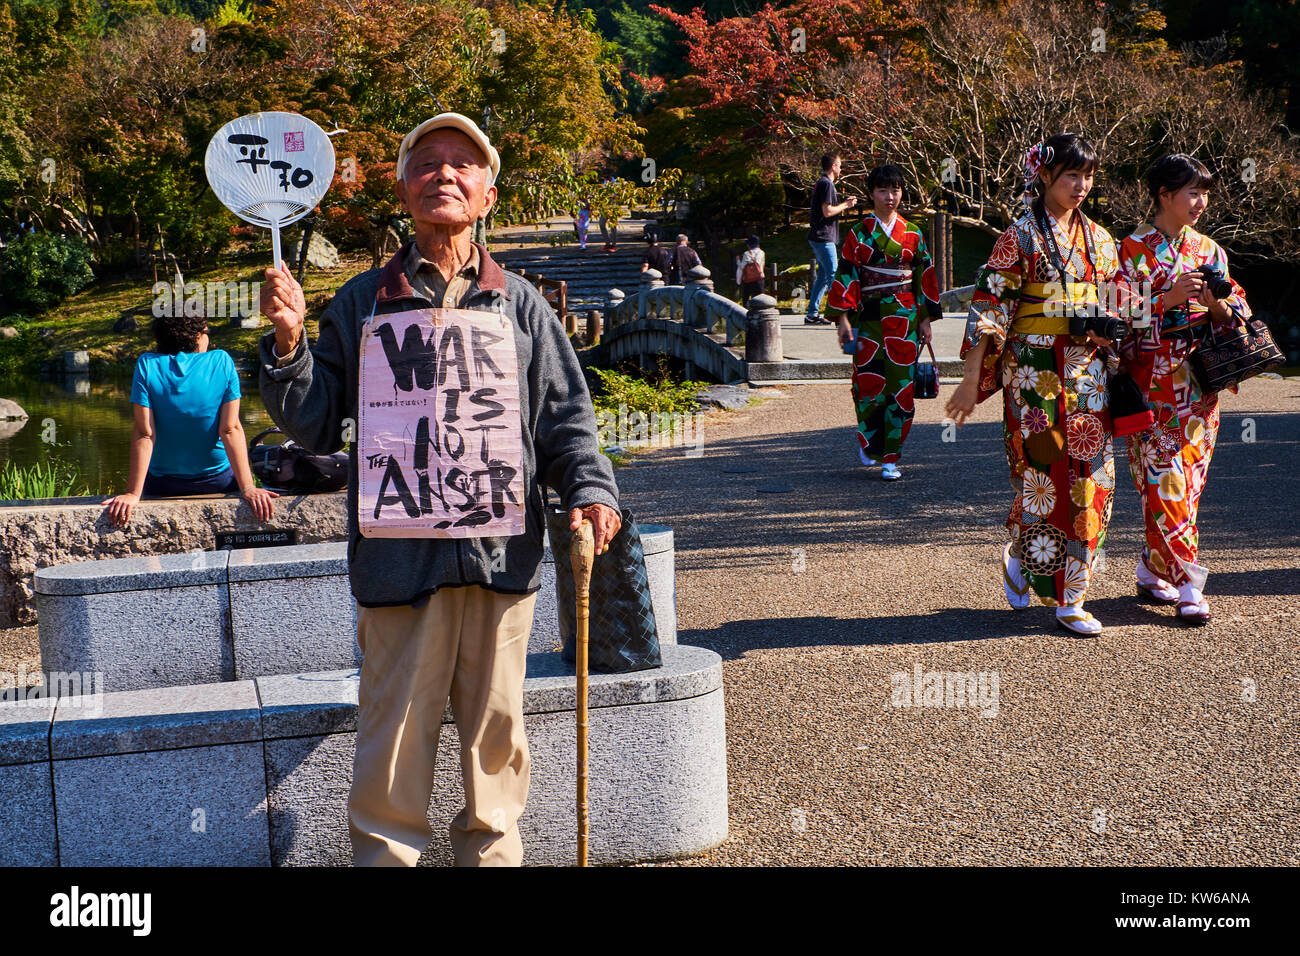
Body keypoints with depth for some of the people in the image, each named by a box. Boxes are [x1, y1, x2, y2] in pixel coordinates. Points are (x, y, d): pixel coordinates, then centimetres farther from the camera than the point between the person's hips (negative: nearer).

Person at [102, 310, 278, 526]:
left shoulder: (147, 365, -9)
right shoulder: (221, 362, -9)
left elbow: (144, 434, -15)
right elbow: (230, 430, -15)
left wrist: (133, 493, -15)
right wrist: (248, 488, -16)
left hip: (161, 485, 1)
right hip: (219, 481, -1)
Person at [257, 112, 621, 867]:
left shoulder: (520, 302, 10)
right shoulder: (362, 303, 7)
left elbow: (567, 416, 10)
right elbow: (315, 424, 7)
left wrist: (590, 489, -6)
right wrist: (289, 345, -8)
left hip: (502, 550, 1)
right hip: (400, 552, -1)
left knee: (496, 725, 11)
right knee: (396, 730, 3)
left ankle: (493, 851, 28)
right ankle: (386, 853, 19)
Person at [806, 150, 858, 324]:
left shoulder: (821, 184, 19)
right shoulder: (826, 184, -13)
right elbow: (827, 211, -20)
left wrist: (844, 205, 17)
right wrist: (845, 205, -8)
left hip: (819, 237, 10)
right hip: (823, 237, -10)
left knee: (823, 275, 12)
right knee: (833, 274, -11)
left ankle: (812, 314, 14)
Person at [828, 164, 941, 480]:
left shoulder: (912, 234, 8)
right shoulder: (859, 233, 3)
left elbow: (926, 276, 9)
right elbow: (846, 274, 0)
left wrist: (926, 319, 5)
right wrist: (843, 318, -7)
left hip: (905, 318, 1)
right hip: (870, 318, -1)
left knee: (901, 388, -3)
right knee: (869, 385, -6)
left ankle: (891, 459, 3)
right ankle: (867, 442, 21)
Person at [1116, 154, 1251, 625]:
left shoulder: (1208, 249, 12)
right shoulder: (1133, 249, -2)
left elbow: (1237, 312, 13)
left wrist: (1216, 303, -9)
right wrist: (1170, 298, -18)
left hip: (1199, 383, 5)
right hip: (1152, 384, -5)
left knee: (1188, 478, 5)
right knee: (1164, 482, -9)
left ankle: (1153, 568, 19)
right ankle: (1188, 585, -5)